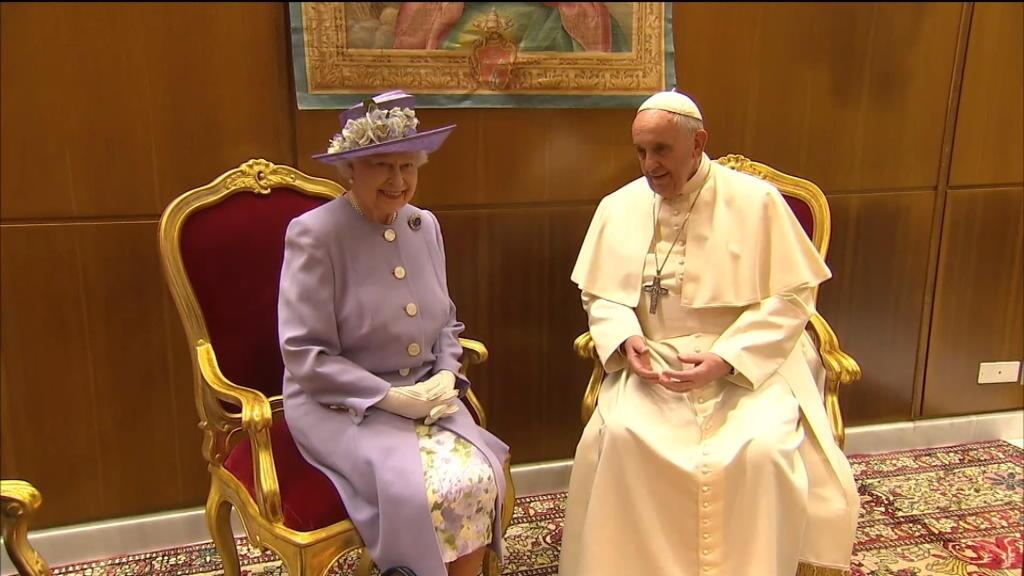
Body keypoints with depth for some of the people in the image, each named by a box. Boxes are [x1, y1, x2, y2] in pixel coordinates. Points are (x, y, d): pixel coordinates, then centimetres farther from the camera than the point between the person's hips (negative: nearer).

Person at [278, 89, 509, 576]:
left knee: (480, 479, -20)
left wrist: (446, 377, -3)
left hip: (424, 395, 5)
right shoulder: (314, 234, -12)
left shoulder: (424, 225, 7)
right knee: (425, 492, -27)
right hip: (341, 406, -5)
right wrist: (391, 397, -18)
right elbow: (304, 355, -14)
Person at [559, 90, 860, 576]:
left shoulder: (755, 201, -6)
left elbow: (791, 297, -5)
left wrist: (725, 359, -17)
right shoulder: (618, 207, 4)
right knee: (618, 438, -24)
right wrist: (625, 340, -10)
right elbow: (598, 294, 11)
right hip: (651, 364, 2)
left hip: (747, 363, -2)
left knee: (761, 449, -27)